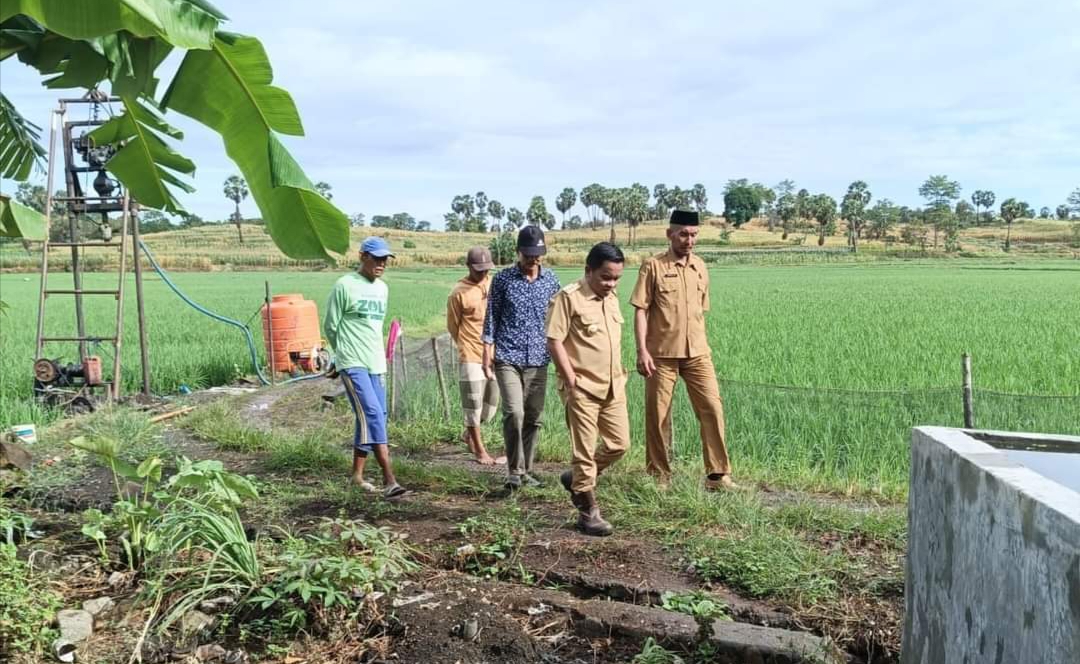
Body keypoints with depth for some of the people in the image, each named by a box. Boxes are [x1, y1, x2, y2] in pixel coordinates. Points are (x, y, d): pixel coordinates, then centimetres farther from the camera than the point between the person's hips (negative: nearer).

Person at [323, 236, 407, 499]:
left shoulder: (382, 288, 13)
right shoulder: (345, 286, -8)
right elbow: (330, 327, -1)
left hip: (376, 364, 7)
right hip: (353, 365, -7)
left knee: (372, 418, 8)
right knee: (373, 415, -17)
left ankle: (357, 474, 21)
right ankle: (389, 480, -21)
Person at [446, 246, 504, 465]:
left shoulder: (494, 284, 5)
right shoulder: (459, 292, -9)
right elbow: (453, 326, 0)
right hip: (471, 357, -5)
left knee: (492, 402, 13)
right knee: (473, 404, 2)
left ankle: (469, 434, 36)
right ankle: (480, 451, 13)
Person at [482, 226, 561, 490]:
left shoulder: (551, 280, 6)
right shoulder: (502, 279, -2)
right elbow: (491, 317, 2)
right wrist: (487, 352, -3)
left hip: (538, 359, 3)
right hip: (507, 358, -3)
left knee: (534, 417, 7)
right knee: (514, 413, -15)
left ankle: (526, 470, 21)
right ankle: (514, 470, -1)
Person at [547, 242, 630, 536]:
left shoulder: (612, 299, 11)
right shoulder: (568, 298, -12)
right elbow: (554, 342, -15)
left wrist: (619, 377, 15)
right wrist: (571, 382, -16)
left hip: (612, 387, 7)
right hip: (583, 388, -7)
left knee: (619, 444, 10)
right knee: (585, 451, 0)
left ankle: (576, 478, 31)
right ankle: (588, 513, 13)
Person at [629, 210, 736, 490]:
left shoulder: (700, 267, 9)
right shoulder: (653, 266, -5)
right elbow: (641, 311, -7)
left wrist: (702, 346, 15)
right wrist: (642, 351, -15)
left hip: (697, 354, 4)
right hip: (662, 354, -4)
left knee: (712, 408, -4)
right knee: (658, 415, 5)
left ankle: (717, 475, 5)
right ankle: (658, 476, 19)